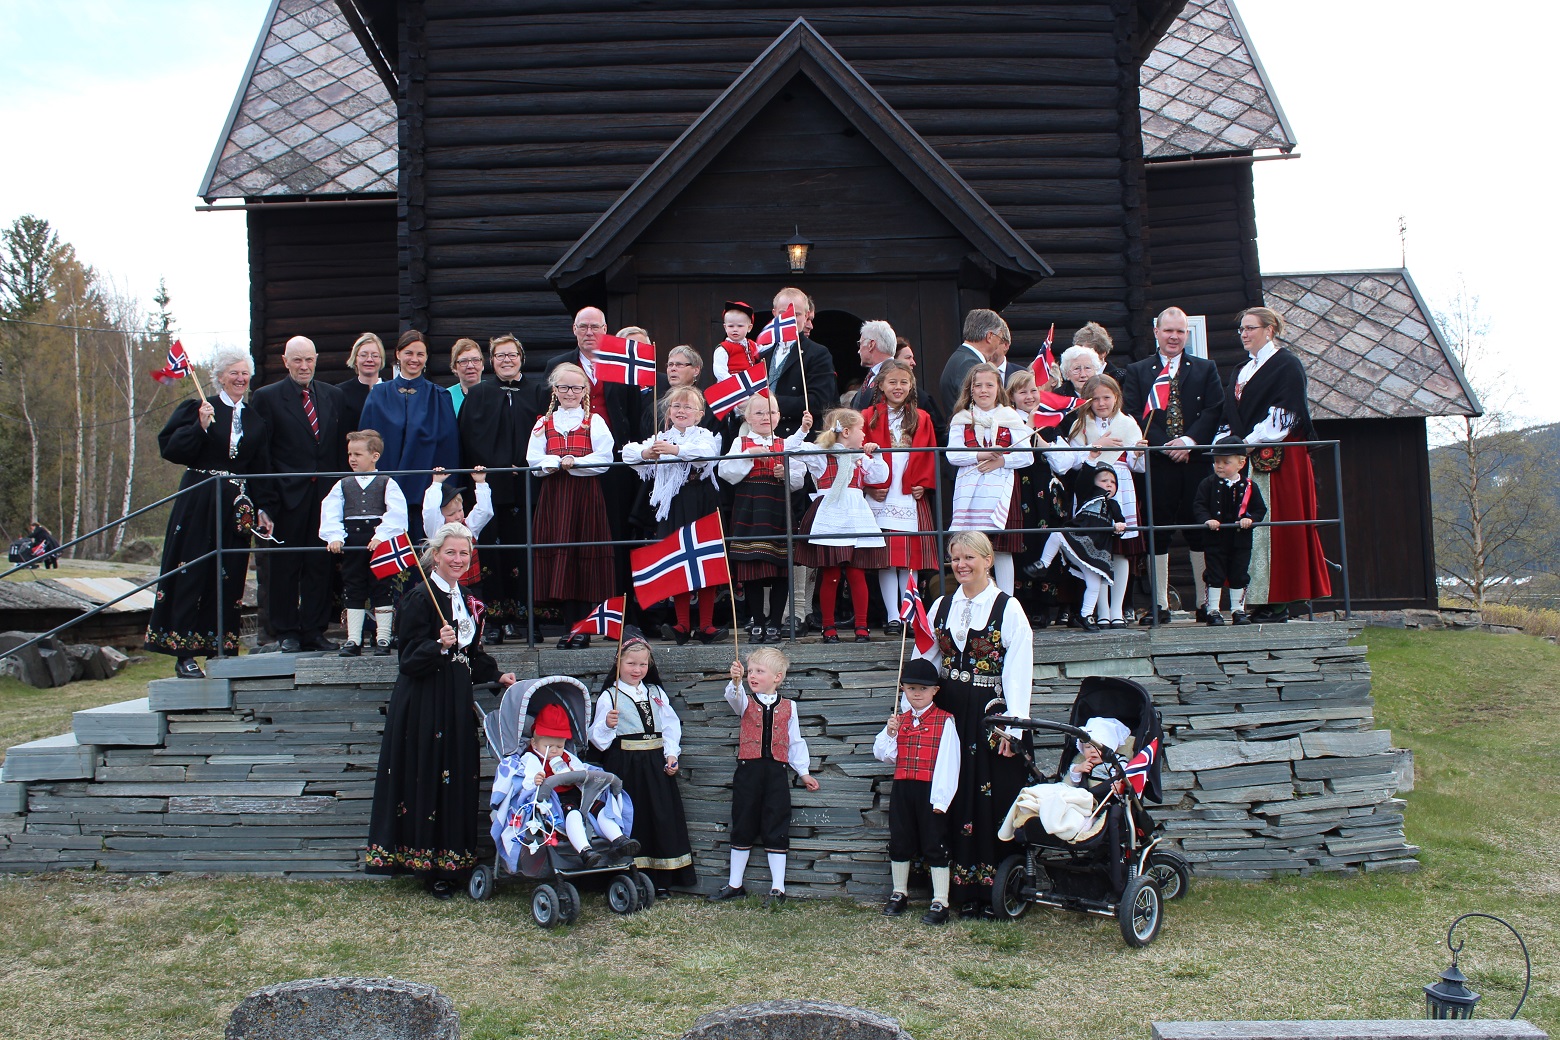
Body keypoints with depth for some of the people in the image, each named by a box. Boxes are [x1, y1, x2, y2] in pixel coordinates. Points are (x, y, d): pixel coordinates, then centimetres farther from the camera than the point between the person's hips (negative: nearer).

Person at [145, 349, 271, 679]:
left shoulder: (256, 420, 11)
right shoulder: (199, 409, 0)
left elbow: (260, 469, 12)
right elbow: (172, 449, -8)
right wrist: (200, 426, -20)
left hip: (237, 505, 4)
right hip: (199, 502, -4)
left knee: (229, 578, 5)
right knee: (193, 574, -3)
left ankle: (221, 651, 12)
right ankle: (185, 655, 0)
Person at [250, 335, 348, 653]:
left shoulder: (333, 396, 12)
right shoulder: (267, 397, 1)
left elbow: (342, 447, 11)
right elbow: (260, 455, -3)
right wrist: (266, 501, -9)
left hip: (325, 495, 3)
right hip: (287, 497, -3)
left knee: (321, 565, 5)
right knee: (284, 567, 4)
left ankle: (314, 630, 14)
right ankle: (287, 632, 13)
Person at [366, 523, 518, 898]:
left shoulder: (466, 601, 14)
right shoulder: (419, 597, -10)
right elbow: (410, 658, -15)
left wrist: (497, 677, 10)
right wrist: (440, 646, -30)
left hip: (457, 702, 8)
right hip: (425, 702, -8)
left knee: (457, 777, 9)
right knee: (428, 778, -5)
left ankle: (451, 861, 17)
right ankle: (430, 866, 4)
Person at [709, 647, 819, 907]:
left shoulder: (788, 706, 6)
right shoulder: (746, 702, 4)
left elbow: (795, 742, 13)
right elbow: (733, 697, -21)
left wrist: (804, 772, 14)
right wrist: (736, 681, -42)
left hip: (776, 771, 0)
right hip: (748, 770, 1)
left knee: (776, 831, 3)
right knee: (742, 829, 10)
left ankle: (777, 889, 10)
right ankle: (735, 885, 21)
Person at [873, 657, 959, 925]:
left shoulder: (945, 721, -7)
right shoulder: (899, 720, 10)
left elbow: (948, 762, -12)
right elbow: (883, 754, 11)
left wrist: (941, 798, -18)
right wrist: (890, 733, -7)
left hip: (930, 790, -5)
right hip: (902, 788, 5)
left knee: (934, 845, -1)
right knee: (899, 843, 14)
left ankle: (940, 903, 5)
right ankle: (899, 894, 30)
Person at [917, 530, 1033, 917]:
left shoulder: (1008, 608, -4)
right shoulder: (942, 606, 10)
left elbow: (1018, 671, -9)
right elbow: (925, 662, 13)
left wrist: (1012, 726, -15)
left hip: (991, 713, -4)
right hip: (949, 714, 4)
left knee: (994, 802, -1)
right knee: (957, 800, 7)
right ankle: (964, 891, 15)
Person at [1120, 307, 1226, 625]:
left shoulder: (1206, 369, 14)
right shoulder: (1137, 371, 10)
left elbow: (1214, 411, 2)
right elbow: (1133, 415, -1)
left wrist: (1190, 441, -13)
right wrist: (1165, 445, -12)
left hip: (1197, 461, 1)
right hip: (1157, 464, -1)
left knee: (1200, 532, 3)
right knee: (1157, 533, 0)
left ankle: (1205, 602, 10)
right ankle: (1160, 604, 6)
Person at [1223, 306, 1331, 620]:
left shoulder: (1287, 365, -3)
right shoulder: (1243, 371, 21)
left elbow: (1285, 413, -13)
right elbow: (1232, 415, 20)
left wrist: (1251, 441, -17)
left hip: (1277, 459, -7)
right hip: (1246, 460, 7)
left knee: (1274, 525, -8)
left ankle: (1278, 602, -5)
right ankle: (1259, 599, 5)